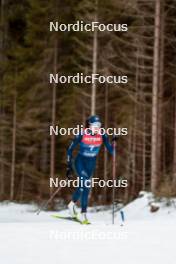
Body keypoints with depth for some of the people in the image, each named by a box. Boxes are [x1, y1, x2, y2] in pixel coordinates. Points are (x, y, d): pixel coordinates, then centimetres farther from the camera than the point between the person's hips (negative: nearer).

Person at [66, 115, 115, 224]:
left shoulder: (102, 135, -12)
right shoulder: (82, 135, -19)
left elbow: (111, 150, -9)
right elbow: (70, 150, -12)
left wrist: (114, 144, -31)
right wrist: (69, 167, -15)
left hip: (91, 164, 4)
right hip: (80, 162, -4)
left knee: (83, 185, 17)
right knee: (86, 185, -21)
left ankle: (72, 203, 46)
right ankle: (83, 213, -16)